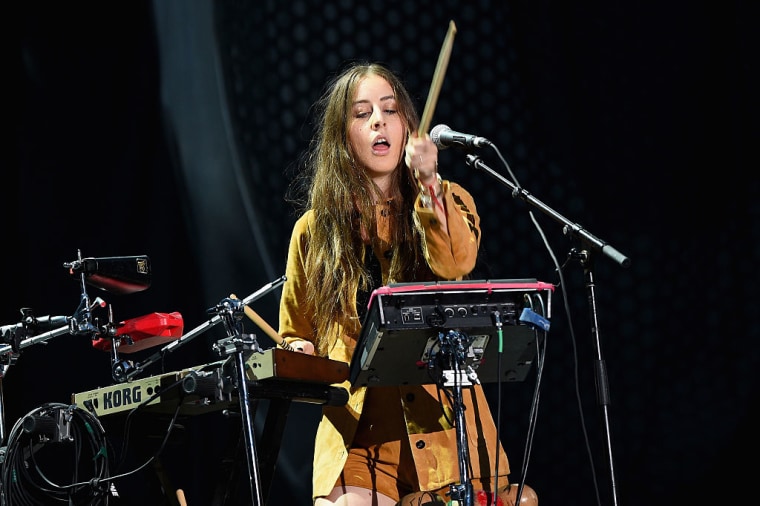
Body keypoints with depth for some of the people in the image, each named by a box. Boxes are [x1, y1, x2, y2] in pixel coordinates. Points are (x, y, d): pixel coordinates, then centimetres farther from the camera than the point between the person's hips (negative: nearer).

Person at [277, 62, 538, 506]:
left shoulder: (448, 203, 9)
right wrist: (302, 356, -1)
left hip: (440, 420, 0)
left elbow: (456, 266, -14)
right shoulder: (315, 229, 11)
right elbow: (296, 334, 21)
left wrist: (428, 182, -25)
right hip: (355, 428, 0)